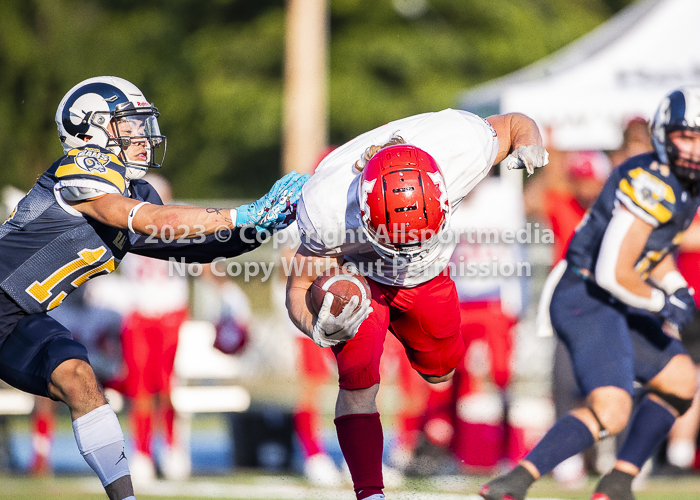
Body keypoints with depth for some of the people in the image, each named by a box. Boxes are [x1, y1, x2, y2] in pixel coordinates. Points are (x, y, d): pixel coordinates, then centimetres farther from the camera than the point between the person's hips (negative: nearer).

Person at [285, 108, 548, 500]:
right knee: (359, 384, -20)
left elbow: (516, 124, -13)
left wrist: (528, 147, -36)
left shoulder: (463, 145, -38)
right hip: (357, 275, -3)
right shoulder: (327, 211, -41)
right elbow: (301, 287, -25)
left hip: (427, 276, 3)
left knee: (440, 374, 19)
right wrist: (321, 328, -47)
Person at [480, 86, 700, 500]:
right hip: (588, 303, -11)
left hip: (614, 305, 11)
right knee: (611, 412, -25)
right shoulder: (652, 184, -21)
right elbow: (613, 273, -25)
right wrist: (664, 305, -10)